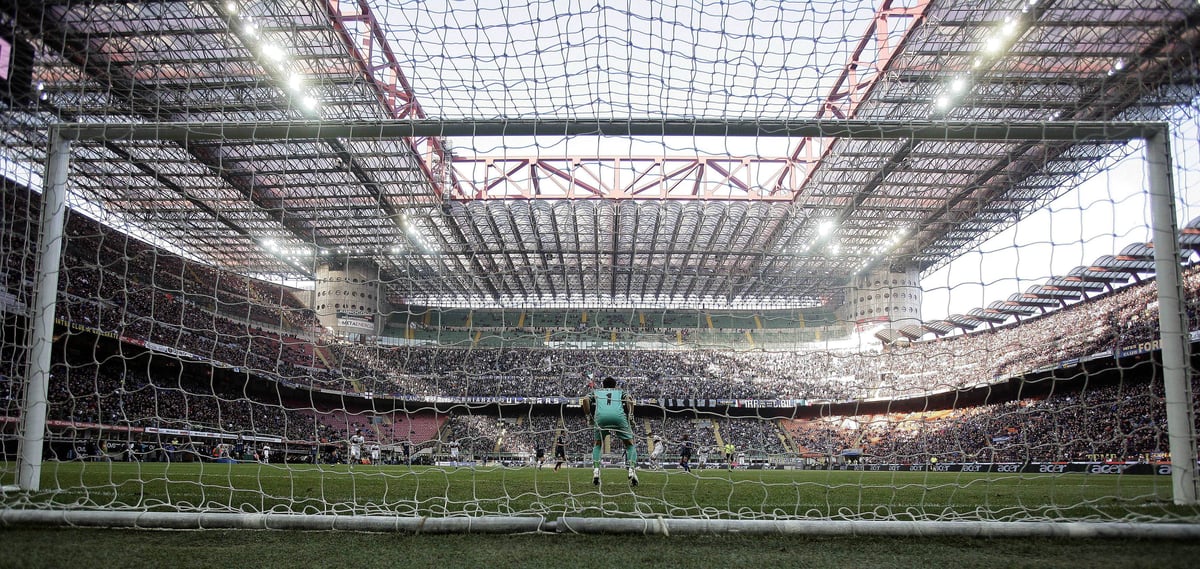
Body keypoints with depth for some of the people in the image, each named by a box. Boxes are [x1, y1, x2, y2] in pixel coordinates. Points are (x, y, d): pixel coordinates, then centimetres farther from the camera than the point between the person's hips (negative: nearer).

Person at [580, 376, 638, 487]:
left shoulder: (596, 392, 35)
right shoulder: (621, 392, 35)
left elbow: (585, 400, 14)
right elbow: (628, 399, 11)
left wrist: (589, 415, 22)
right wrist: (629, 413, 16)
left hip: (600, 416, 1)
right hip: (619, 415, -1)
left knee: (597, 444, 25)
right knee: (630, 444, 18)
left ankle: (596, 471, 8)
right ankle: (632, 470, -2)